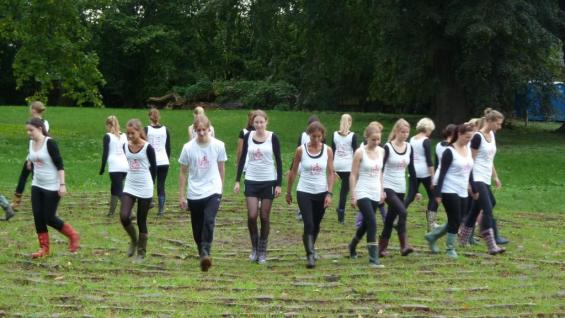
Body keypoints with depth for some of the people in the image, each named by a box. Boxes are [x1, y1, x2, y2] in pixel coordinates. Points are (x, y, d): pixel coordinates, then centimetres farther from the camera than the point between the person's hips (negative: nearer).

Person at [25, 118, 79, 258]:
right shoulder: (31, 143, 5)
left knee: (49, 218, -4)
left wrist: (62, 184, -22)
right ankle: (44, 248, 12)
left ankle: (73, 236, 17)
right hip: (37, 186, 7)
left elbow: (59, 164, -18)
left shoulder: (49, 143, -16)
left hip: (52, 187, -7)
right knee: (37, 217, 1)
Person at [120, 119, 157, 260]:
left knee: (141, 222, 3)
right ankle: (133, 240, 16)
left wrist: (149, 184, 5)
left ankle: (141, 252, 17)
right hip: (129, 188, 4)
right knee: (124, 217, -13)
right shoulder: (125, 146, 4)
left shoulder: (148, 148, -10)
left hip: (145, 190, -4)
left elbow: (154, 167, 0)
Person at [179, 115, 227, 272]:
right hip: (194, 194, 1)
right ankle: (202, 255, 27)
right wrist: (181, 196, 3)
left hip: (213, 192, -1)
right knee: (197, 228, 8)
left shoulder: (218, 145, -5)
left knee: (209, 221, -24)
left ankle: (205, 253, -23)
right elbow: (183, 172, 3)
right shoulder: (188, 147, -5)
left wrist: (220, 187, 15)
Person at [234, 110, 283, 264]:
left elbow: (278, 161, -2)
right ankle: (254, 247, 13)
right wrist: (237, 180, 3)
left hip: (268, 182, -1)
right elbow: (242, 158, 8)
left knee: (264, 217, 2)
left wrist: (279, 184, -6)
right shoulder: (248, 137, 2)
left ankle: (262, 251, 15)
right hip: (251, 181, 1)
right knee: (252, 216, -9)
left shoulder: (272, 138, -4)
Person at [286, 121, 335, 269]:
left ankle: (310, 248, 37)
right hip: (304, 192, -2)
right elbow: (293, 171, 4)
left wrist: (329, 193, -8)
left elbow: (330, 173, 1)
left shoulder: (328, 150, -1)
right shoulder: (301, 150, -4)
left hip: (321, 193, 2)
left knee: (316, 226, 13)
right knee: (309, 224, -15)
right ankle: (310, 256, -12)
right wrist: (289, 192, 8)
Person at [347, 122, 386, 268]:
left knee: (366, 223, 17)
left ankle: (352, 246, 43)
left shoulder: (381, 151, 5)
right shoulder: (360, 152, -10)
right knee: (372, 223, -17)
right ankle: (373, 258, -13)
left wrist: (382, 191, 13)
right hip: (363, 193, -6)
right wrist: (353, 196, -10)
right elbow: (353, 175, -8)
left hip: (375, 194, 6)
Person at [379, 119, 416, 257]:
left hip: (401, 188, 6)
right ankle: (404, 246, -23)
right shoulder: (388, 147, -10)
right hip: (388, 187, -6)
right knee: (402, 212, -23)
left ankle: (382, 248, 19)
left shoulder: (409, 148, 6)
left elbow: (411, 170, 12)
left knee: (391, 218, 9)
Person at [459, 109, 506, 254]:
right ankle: (492, 246, -17)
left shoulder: (491, 135, 12)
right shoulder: (478, 137, -13)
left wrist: (495, 176, 23)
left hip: (486, 179, 9)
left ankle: (463, 240, 24)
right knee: (488, 210, -15)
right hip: (477, 179, -9)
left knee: (475, 210, 13)